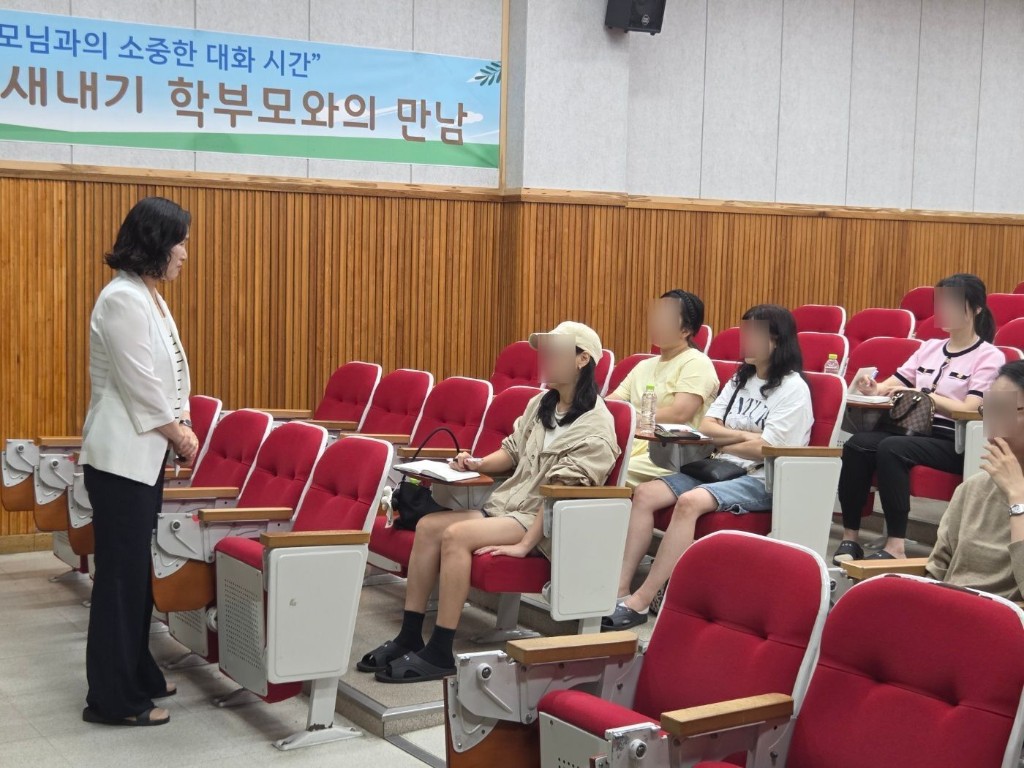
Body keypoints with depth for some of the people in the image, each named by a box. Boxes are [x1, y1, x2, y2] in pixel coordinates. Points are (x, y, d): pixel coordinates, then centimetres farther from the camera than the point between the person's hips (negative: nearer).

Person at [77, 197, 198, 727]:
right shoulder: (123, 299, -18)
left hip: (145, 454, 10)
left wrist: (182, 424, 1)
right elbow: (141, 385, -19)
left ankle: (136, 675, 26)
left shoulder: (149, 298, 13)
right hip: (120, 457, -10)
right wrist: (180, 435, -6)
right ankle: (113, 699, 4)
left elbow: (169, 374, 16)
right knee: (121, 575, -3)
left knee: (138, 570, 15)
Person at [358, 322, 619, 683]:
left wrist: (525, 545, -26)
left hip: (545, 522, -8)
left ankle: (439, 654, -22)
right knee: (428, 526, -10)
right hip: (507, 505, 8)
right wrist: (479, 464, 2)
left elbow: (562, 492, -21)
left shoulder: (595, 426, -14)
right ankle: (409, 637, -6)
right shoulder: (540, 405, 11)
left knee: (456, 535, -27)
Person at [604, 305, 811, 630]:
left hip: (764, 482, -8)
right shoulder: (740, 379, 19)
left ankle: (641, 602, -35)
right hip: (724, 469, 8)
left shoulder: (794, 388, -4)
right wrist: (745, 436, -6)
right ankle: (620, 587, -20)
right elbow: (706, 427, 9)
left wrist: (721, 442, 0)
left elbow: (766, 449, -13)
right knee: (644, 494, -14)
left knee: (690, 502, -34)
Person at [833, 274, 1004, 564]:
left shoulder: (989, 357, 0)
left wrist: (921, 393, -17)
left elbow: (968, 410, -12)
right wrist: (873, 389, -11)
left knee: (891, 448, -34)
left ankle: (896, 545, -32)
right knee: (858, 444, -25)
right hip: (917, 430, 6)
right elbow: (891, 386, 12)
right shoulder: (930, 347, 18)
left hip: (955, 445, -5)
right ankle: (850, 535, -23)